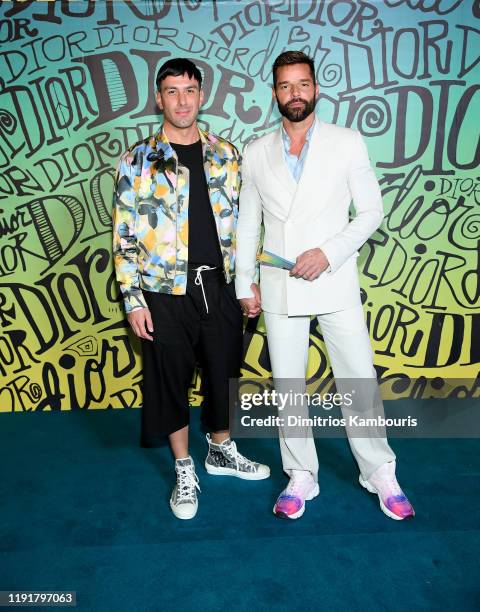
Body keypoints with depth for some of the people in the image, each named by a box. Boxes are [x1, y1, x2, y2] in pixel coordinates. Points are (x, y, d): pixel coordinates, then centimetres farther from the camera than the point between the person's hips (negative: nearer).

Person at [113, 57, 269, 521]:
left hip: (219, 286, 3)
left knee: (224, 371, 15)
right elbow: (124, 236, -4)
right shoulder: (138, 160, -3)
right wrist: (133, 300, -9)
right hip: (166, 292, -2)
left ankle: (221, 451, 39)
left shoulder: (225, 154, 6)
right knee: (170, 380, 9)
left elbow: (242, 220, 10)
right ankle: (185, 471, 30)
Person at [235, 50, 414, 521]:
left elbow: (371, 211, 0)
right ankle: (300, 477, 25)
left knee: (359, 381, 3)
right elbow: (247, 223, 11)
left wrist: (328, 252, -14)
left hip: (336, 284, -2)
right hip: (280, 288, 2)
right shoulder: (256, 153, 8)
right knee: (287, 387, 8)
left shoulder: (347, 143, 2)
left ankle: (380, 474, 24)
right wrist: (245, 284, 7)